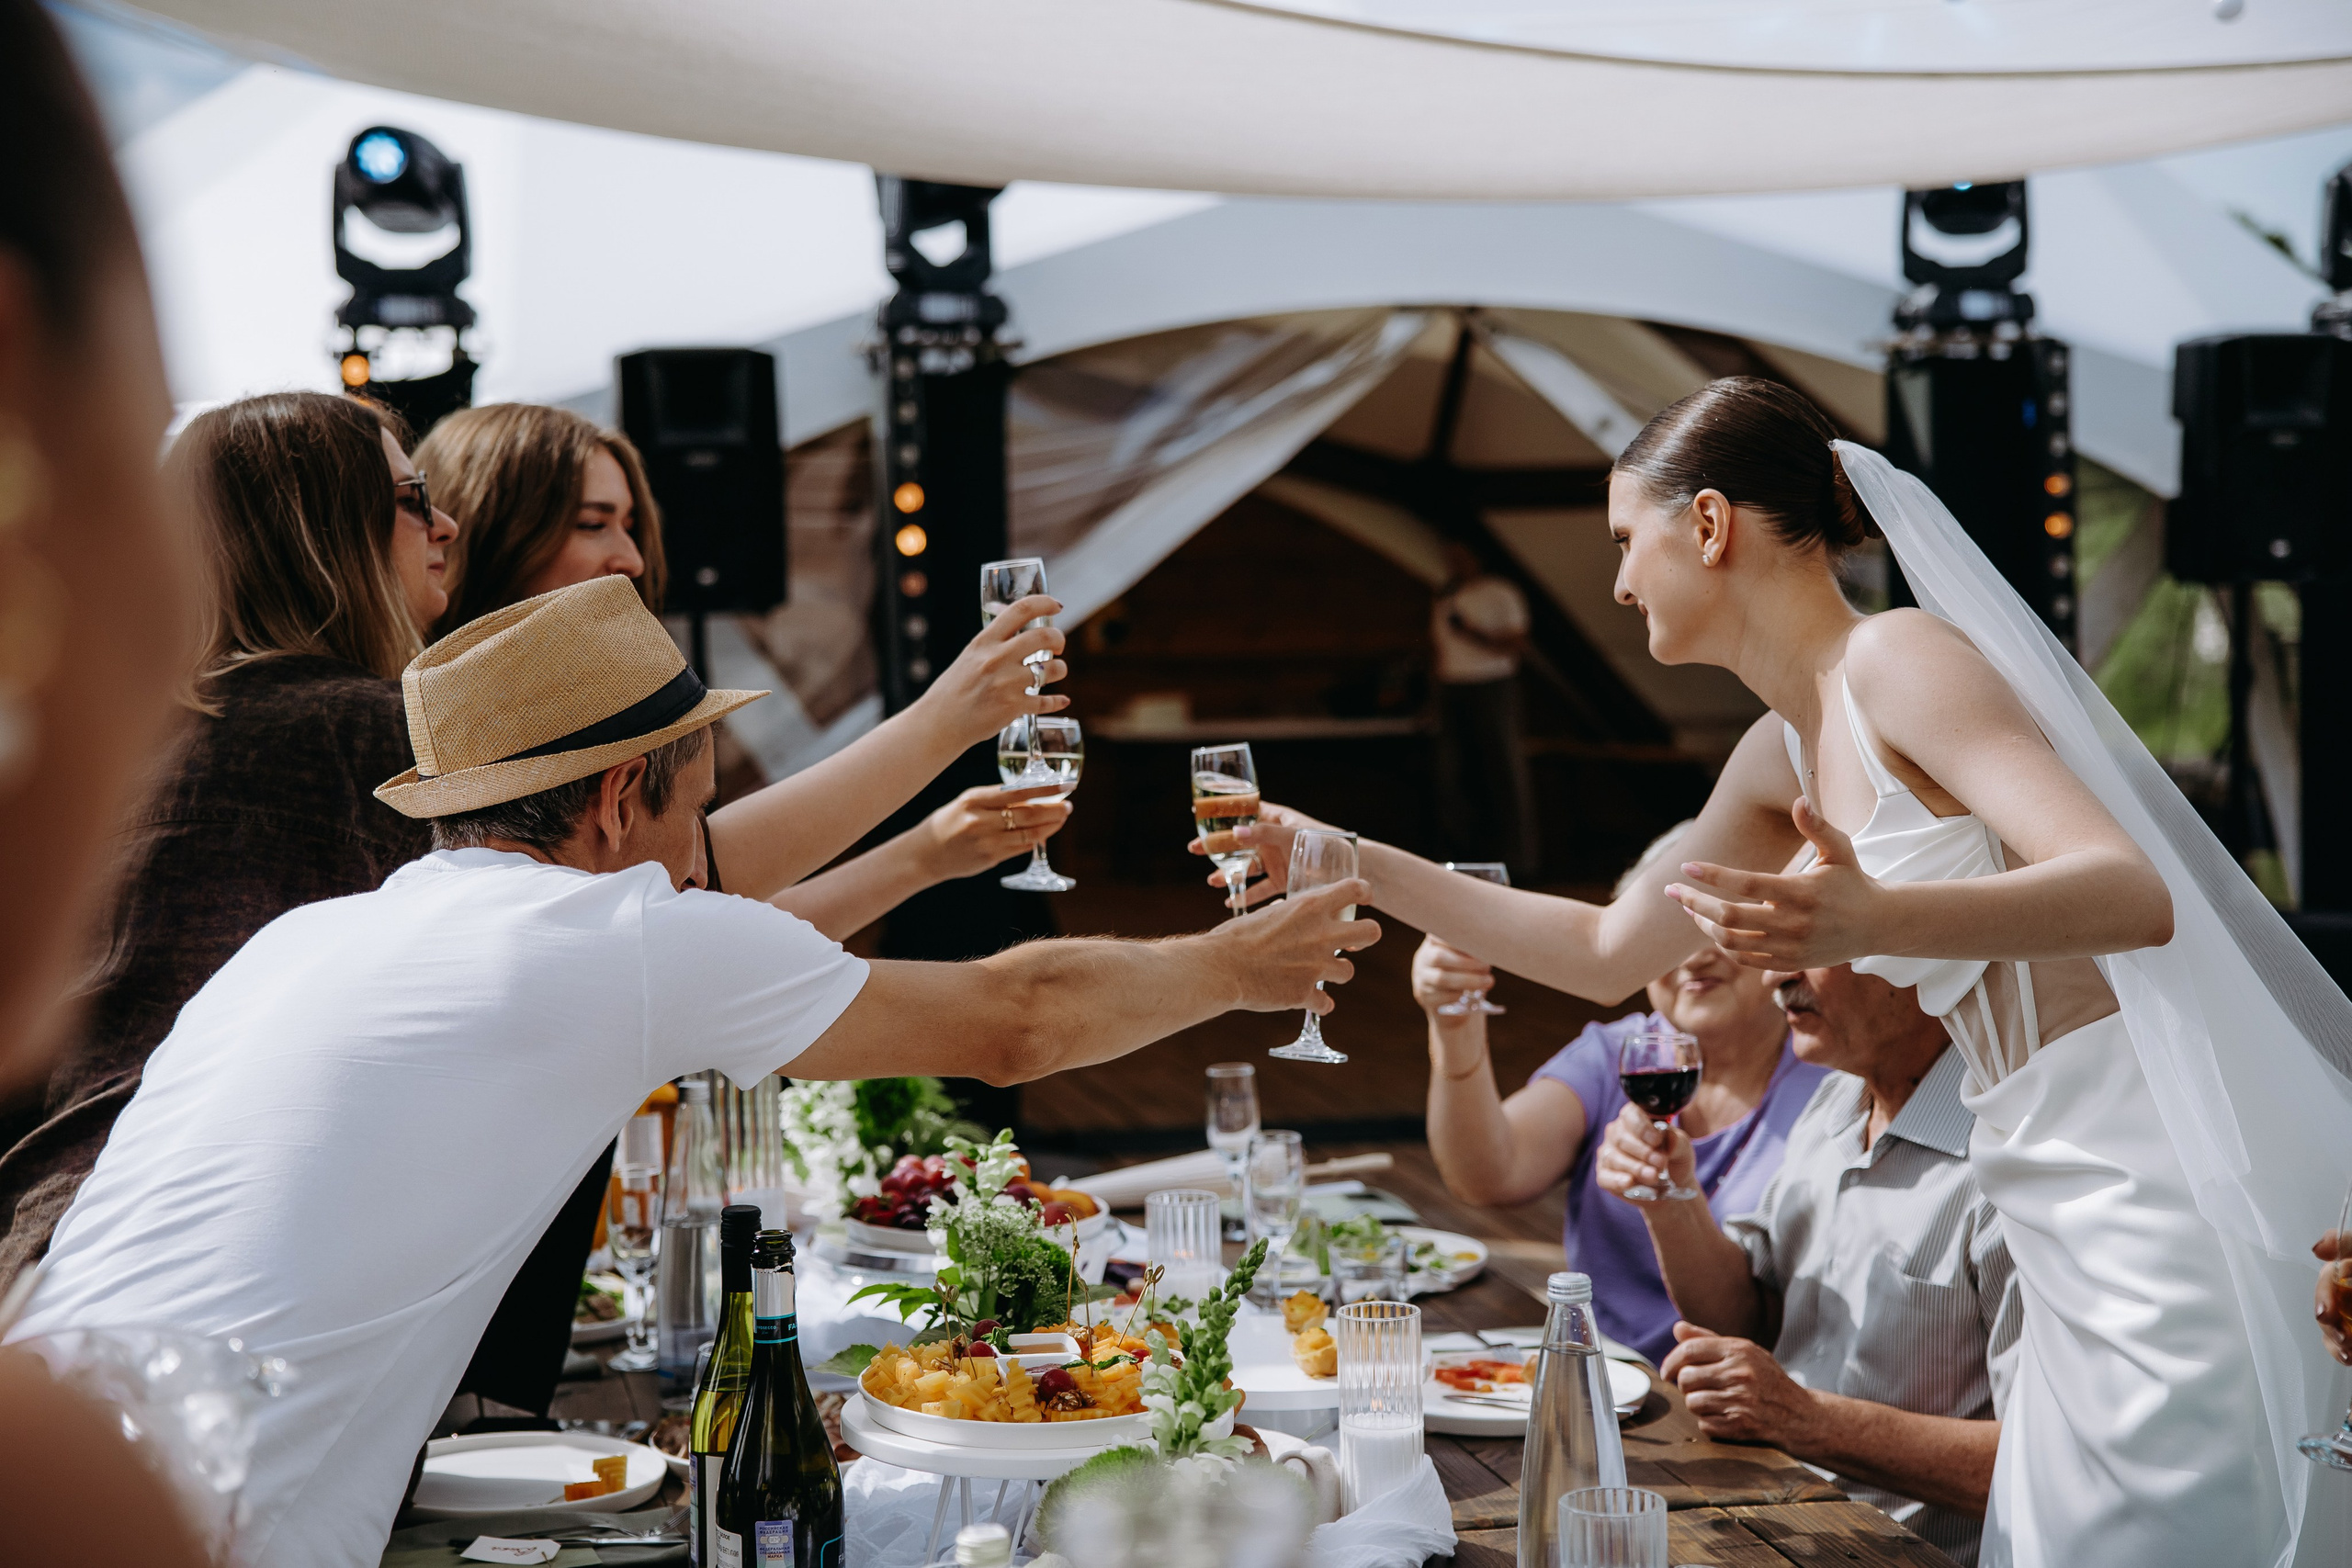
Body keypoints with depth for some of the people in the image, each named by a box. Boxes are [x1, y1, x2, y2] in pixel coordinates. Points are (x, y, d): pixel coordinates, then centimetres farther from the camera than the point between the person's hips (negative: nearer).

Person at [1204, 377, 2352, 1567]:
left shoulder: (1899, 662, -13)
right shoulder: (1780, 757, 14)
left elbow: (2135, 893, -24)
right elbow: (1604, 952, 25)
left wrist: (1871, 919, -41)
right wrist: (1348, 864, 23)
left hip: (2156, 1191, -9)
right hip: (2076, 1225, 9)